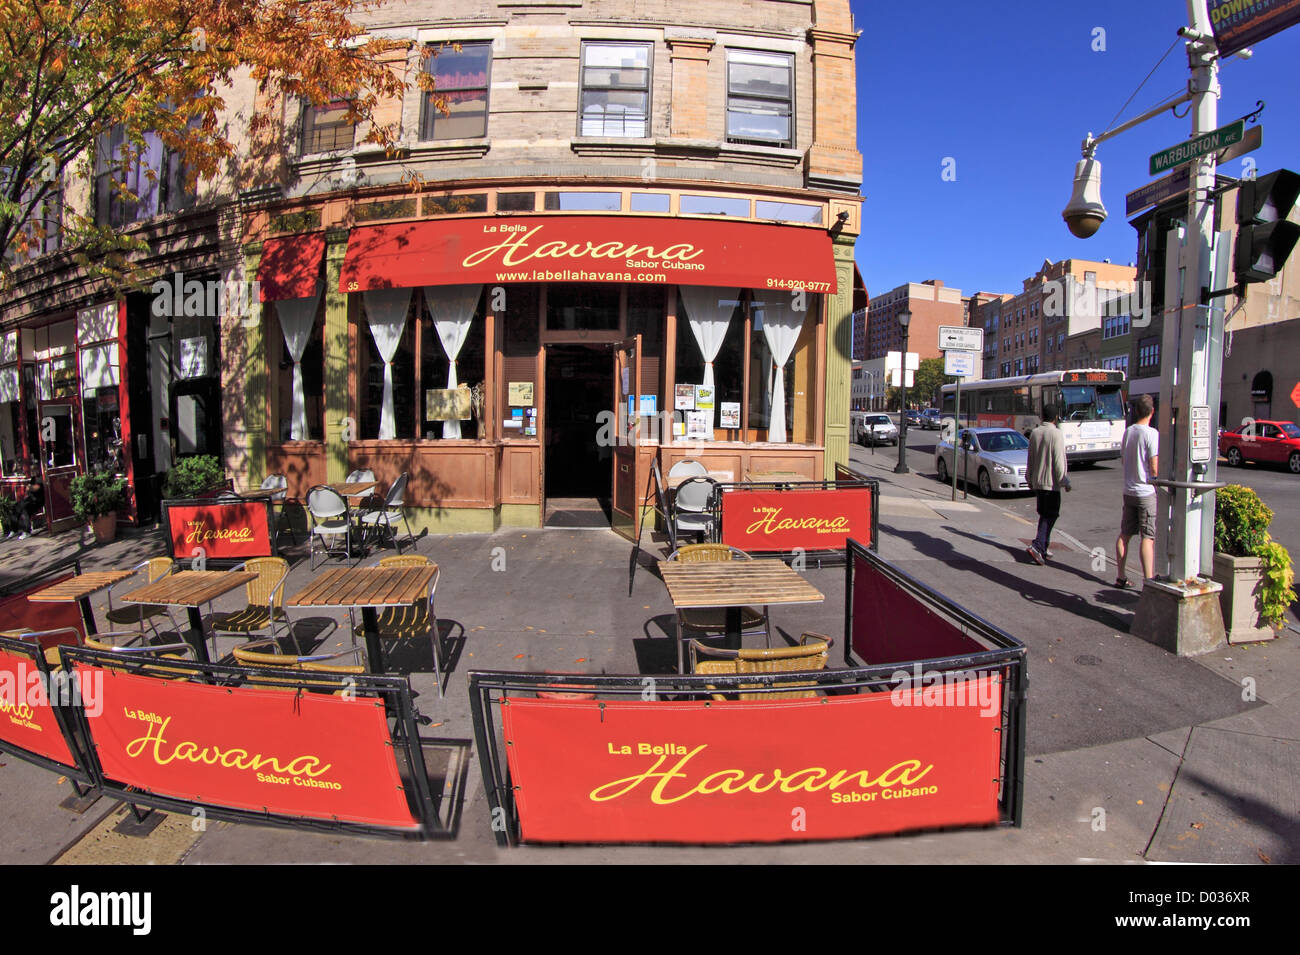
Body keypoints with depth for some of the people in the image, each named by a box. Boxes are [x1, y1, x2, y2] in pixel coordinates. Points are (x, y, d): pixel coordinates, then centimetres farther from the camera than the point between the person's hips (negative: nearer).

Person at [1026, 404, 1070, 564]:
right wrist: (1065, 481, -9)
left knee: (1044, 515, 15)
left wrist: (1030, 478, 20)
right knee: (1050, 515, -3)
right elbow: (1059, 461, -16)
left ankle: (1043, 549, 18)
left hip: (1037, 481, 7)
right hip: (1051, 482, -7)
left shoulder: (1034, 433, 6)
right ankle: (1037, 546, -15)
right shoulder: (1056, 434, -13)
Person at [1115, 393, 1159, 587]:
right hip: (1147, 492, -6)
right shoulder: (1152, 434, -13)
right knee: (1148, 537, -6)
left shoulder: (1128, 432, 6)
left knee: (1124, 534, 12)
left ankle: (1120, 576, 17)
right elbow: (1154, 468, -15)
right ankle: (1149, 581, -8)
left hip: (1128, 490, 6)